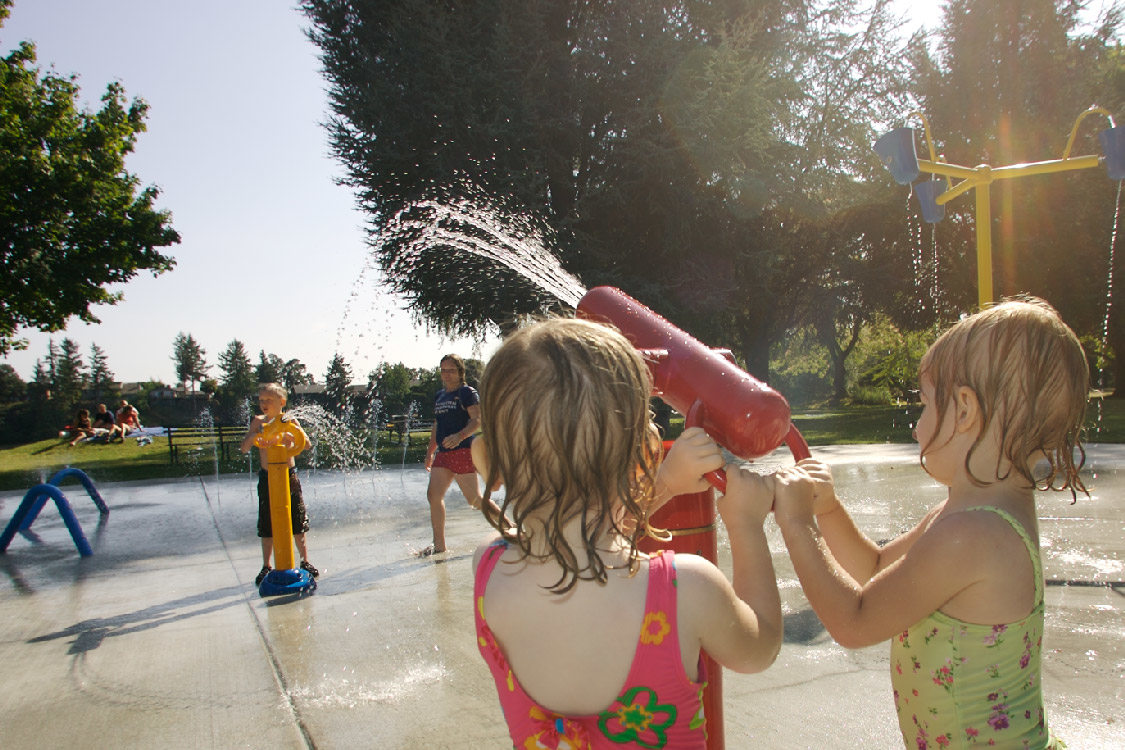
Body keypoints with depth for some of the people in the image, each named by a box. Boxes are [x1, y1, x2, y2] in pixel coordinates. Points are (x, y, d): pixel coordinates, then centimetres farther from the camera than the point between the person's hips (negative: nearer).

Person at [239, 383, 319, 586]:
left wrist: (295, 429, -25)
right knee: (267, 526, 7)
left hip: (289, 475, 0)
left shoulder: (290, 421, -2)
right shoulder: (258, 422, -1)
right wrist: (256, 433, -23)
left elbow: (306, 444, -9)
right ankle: (266, 567, 21)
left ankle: (305, 561, 22)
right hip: (267, 478, 0)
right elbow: (244, 448, -7)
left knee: (298, 523, 7)